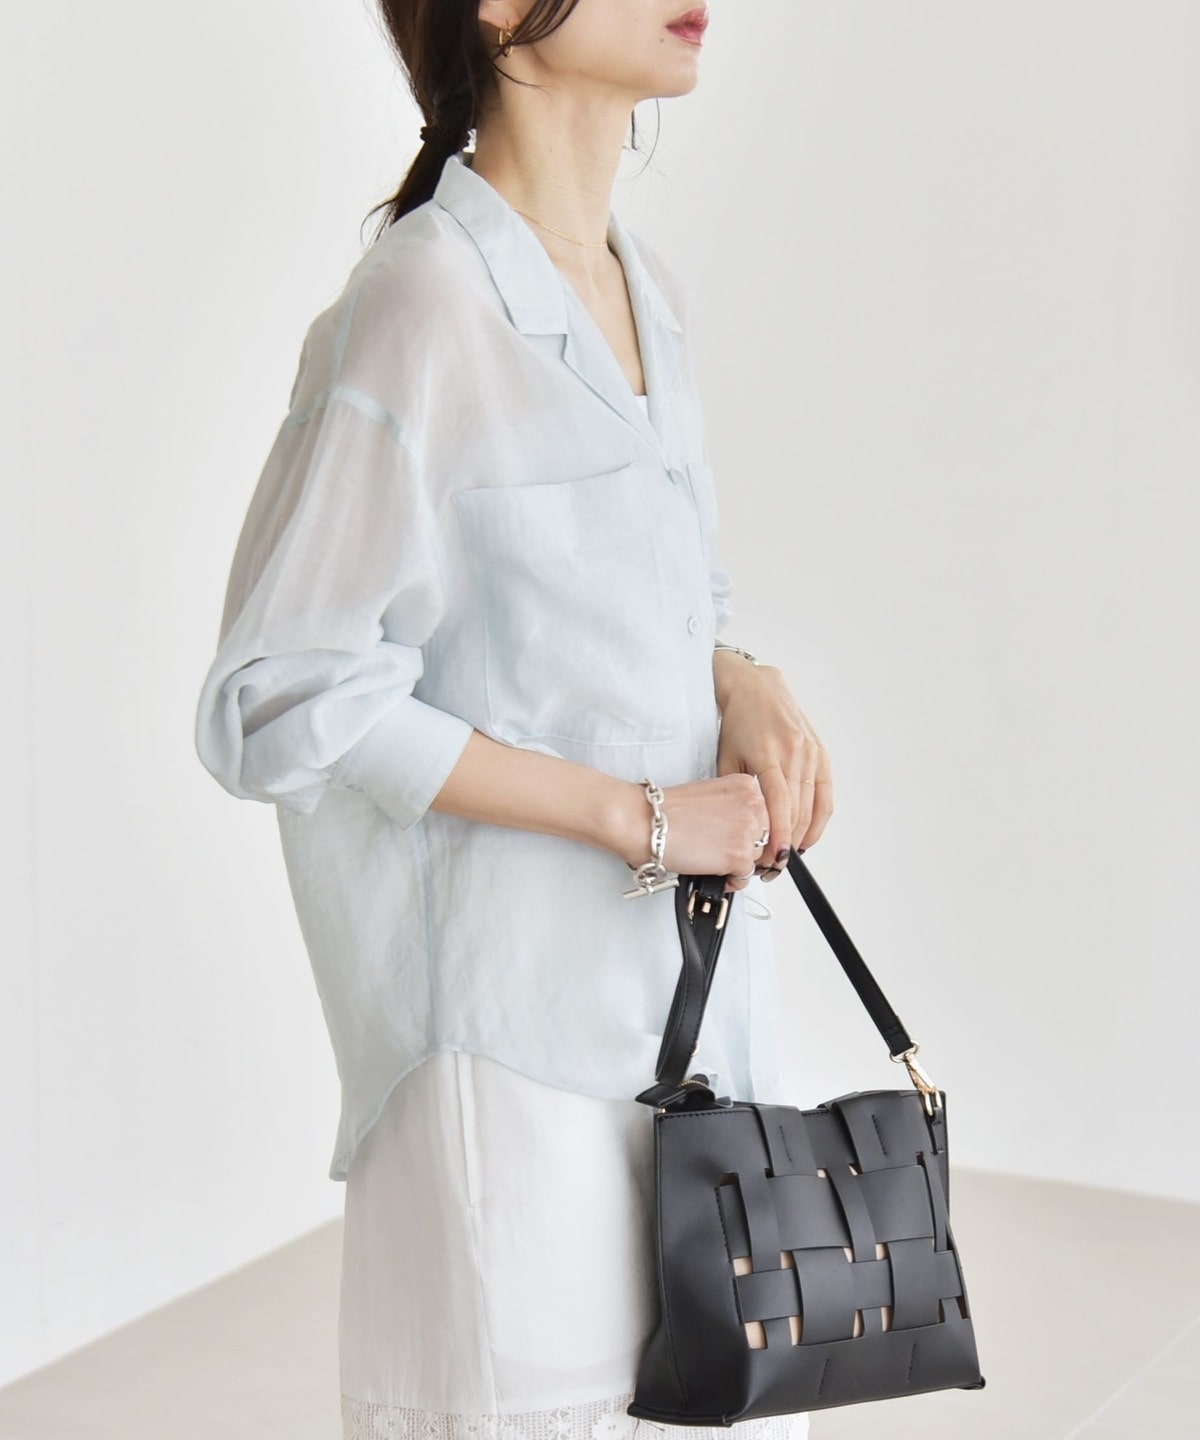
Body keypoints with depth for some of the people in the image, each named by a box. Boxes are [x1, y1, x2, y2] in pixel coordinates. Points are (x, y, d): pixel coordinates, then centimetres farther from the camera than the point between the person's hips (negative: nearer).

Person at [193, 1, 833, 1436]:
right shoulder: (422, 308, -17)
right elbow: (284, 700, -17)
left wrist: (746, 685, -3)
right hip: (518, 1020, -7)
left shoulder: (647, 293, 8)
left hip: (689, 982, 8)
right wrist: (634, 815, -16)